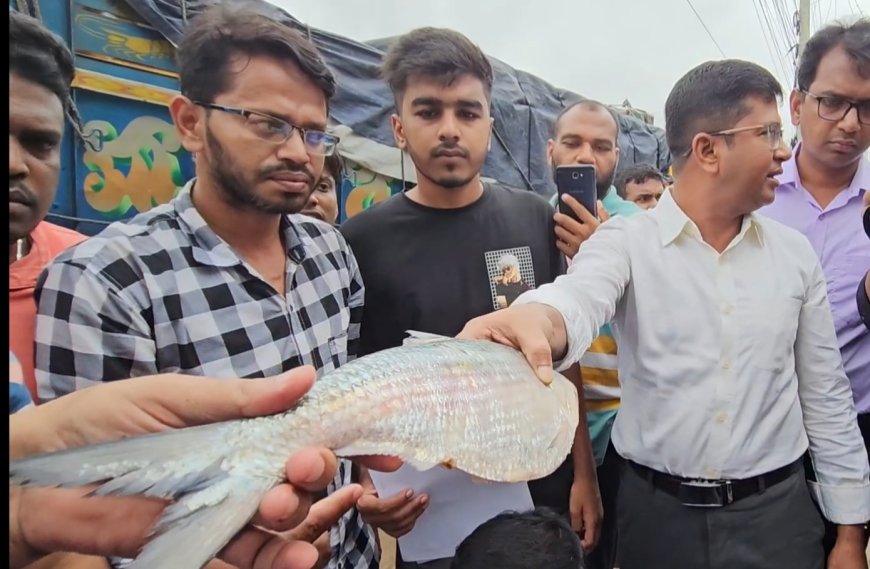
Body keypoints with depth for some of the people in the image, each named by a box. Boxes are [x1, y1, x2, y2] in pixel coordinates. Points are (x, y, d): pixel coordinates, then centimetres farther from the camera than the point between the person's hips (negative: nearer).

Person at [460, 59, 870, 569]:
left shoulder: (796, 254, 2)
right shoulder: (626, 240, -10)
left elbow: (826, 398, 6)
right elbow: (578, 301, -32)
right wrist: (536, 319, -56)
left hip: (777, 510, 3)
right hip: (658, 511, -2)